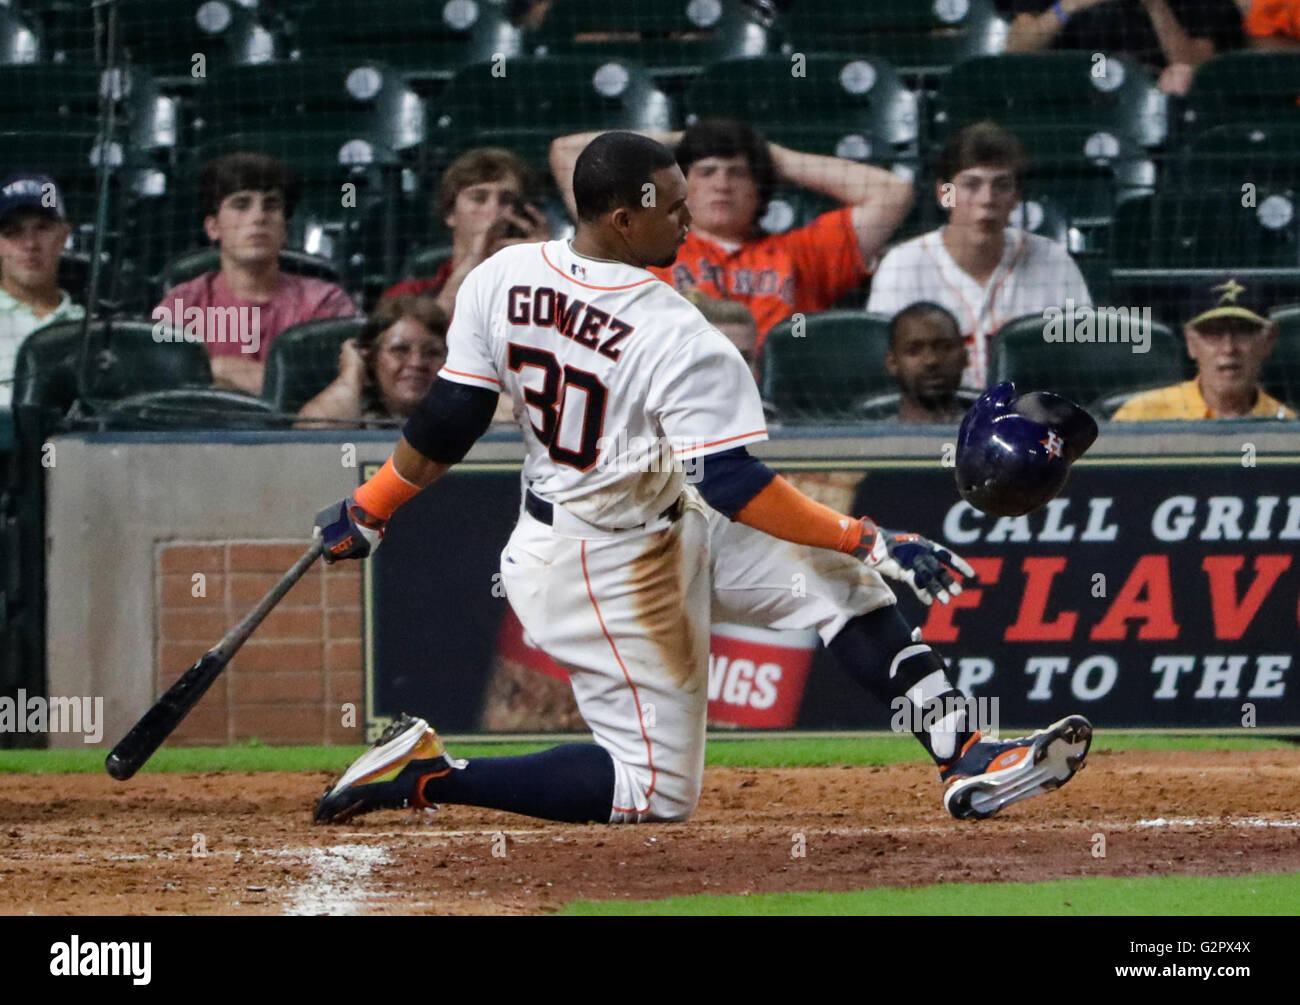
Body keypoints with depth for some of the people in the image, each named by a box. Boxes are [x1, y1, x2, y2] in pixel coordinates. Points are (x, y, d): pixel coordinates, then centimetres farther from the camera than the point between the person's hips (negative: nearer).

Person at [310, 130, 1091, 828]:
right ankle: (425, 775, -3)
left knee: (835, 576, 7)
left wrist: (370, 511, 11)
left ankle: (968, 760, 2)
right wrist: (872, 542, -23)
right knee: (657, 789, 1)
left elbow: (448, 420, -3)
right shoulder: (679, 339, -27)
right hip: (610, 574, -9)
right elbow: (730, 484, -27)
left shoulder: (502, 278, -8)